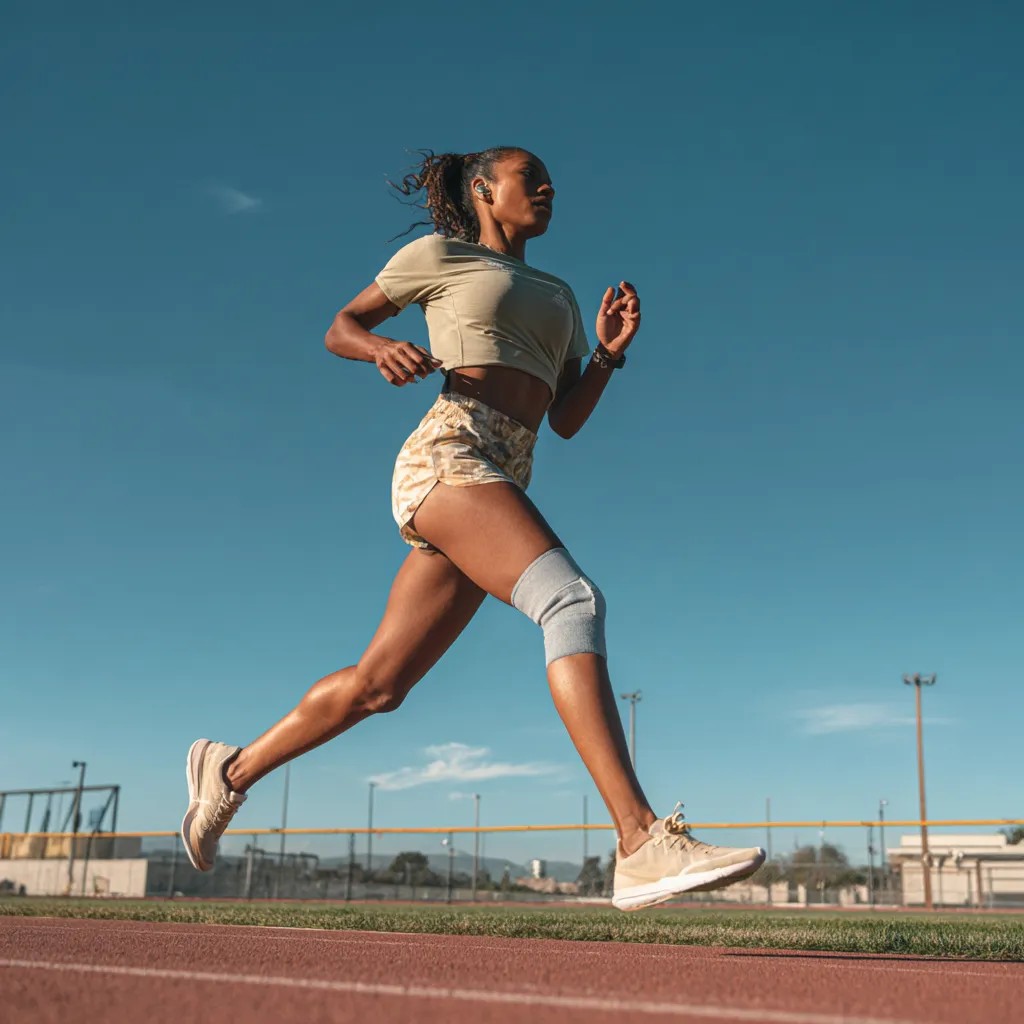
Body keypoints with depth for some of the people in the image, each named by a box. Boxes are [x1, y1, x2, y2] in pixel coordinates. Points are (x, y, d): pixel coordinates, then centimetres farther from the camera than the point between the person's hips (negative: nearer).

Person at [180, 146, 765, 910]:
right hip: (447, 456, -7)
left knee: (377, 684, 7)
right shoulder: (440, 255, 13)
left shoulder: (556, 295, 29)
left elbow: (568, 420, 23)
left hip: (504, 487, 7)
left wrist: (610, 351, 6)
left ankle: (233, 770, 26)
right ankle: (643, 846, -36)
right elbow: (340, 328, 17)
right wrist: (384, 349, -5)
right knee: (574, 600, -28)